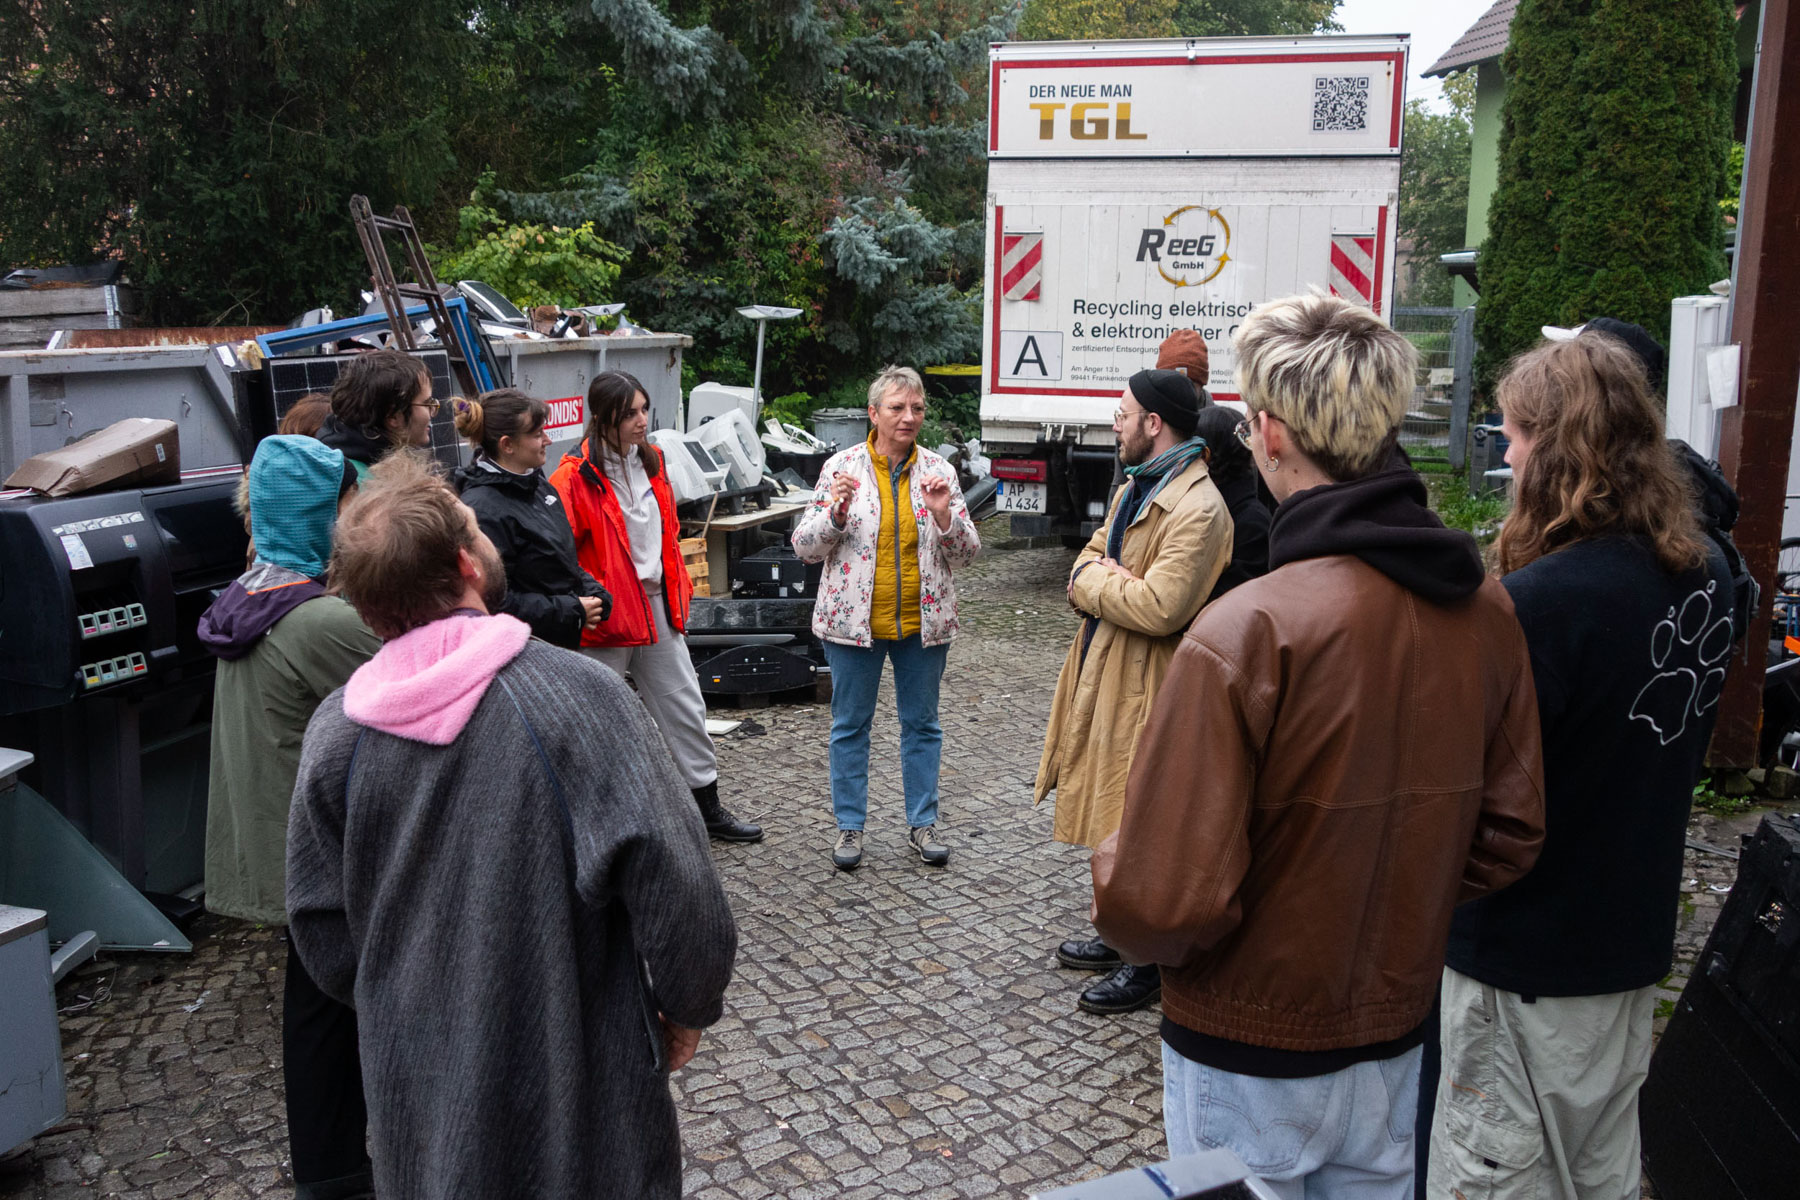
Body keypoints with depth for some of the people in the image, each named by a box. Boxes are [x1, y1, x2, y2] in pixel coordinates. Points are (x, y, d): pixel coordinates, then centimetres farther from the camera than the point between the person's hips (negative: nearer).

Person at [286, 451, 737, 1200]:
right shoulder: (575, 694, -21)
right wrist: (688, 1008, -3)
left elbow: (323, 929, 2)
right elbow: (672, 881, -20)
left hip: (416, 1087, 4)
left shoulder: (335, 730, -8)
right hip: (574, 1081, -4)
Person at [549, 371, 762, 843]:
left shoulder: (650, 460, 7)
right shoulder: (576, 477, -15)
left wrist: (678, 588, 16)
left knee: (684, 706, 13)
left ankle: (709, 808, 26)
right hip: (606, 613, -7)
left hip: (657, 604, 7)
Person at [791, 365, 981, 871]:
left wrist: (944, 515, -16)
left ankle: (922, 823, 23)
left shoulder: (939, 470, 2)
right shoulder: (841, 467, -3)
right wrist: (836, 512, -21)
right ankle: (850, 825, 21)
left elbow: (966, 553, 2)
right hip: (854, 620, -1)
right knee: (850, 725, 7)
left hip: (922, 621, 2)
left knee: (922, 724, 10)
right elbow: (805, 546, -3)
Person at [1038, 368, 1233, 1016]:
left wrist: (1095, 579, -13)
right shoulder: (1134, 487, 13)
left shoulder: (1198, 508, -21)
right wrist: (1102, 578, -10)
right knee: (1110, 816, 20)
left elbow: (1160, 606, -28)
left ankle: (1150, 964, 17)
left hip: (1147, 693, -10)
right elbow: (1088, 562, 14)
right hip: (1104, 678, 10)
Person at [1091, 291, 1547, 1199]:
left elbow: (1166, 905, -28)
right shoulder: (1485, 607, -8)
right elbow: (1508, 835, 3)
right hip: (1396, 1039, 6)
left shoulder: (1246, 631, -29)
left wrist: (1112, 865, -7)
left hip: (1248, 1056, -5)